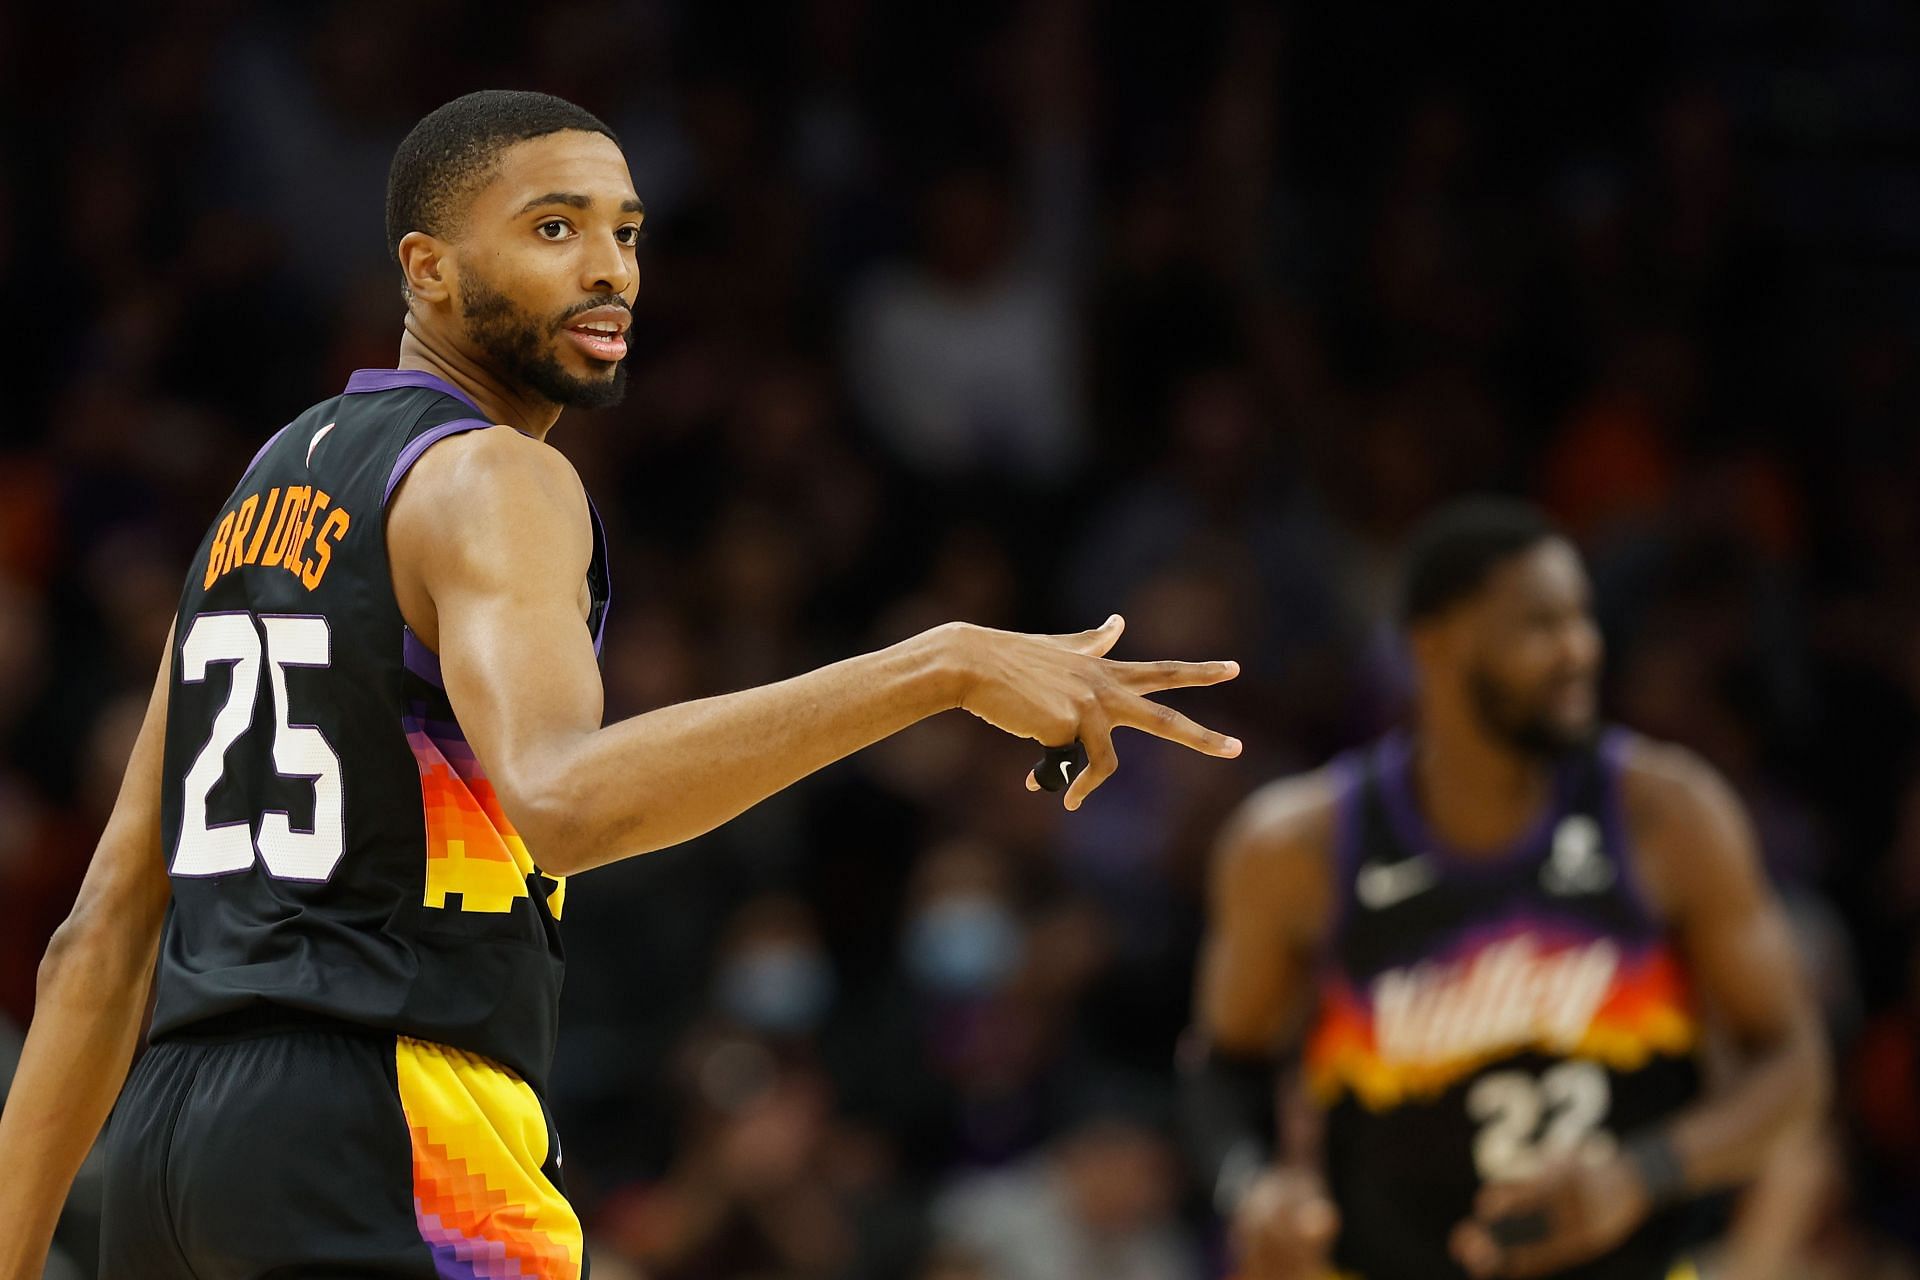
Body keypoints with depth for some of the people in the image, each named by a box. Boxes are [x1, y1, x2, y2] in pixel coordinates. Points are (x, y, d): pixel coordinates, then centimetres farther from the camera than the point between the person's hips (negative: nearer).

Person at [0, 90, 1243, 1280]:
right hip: (379, 1145, -9)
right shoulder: (487, 482, -7)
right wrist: (943, 670, -30)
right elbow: (565, 798, -28)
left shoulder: (267, 490, 20)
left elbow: (104, 934, 18)